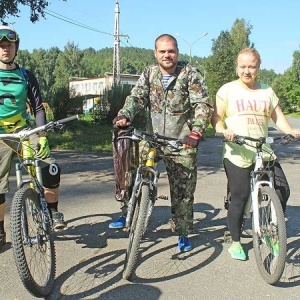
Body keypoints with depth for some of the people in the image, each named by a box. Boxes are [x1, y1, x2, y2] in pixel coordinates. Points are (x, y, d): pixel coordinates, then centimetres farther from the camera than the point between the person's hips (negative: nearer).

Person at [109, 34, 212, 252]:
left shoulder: (190, 74, -5)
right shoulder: (149, 74, 6)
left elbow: (202, 105, -12)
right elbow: (136, 97, -4)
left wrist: (195, 133, -26)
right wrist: (124, 116, -26)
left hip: (182, 142, -3)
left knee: (183, 190, 4)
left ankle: (183, 232, 21)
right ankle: (129, 214, 18)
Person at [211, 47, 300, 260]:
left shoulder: (267, 91, 13)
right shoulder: (228, 90, 4)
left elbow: (278, 117, 11)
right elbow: (216, 117, 1)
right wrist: (223, 130, -20)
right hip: (237, 154, -3)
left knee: (282, 190, -7)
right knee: (240, 198, -3)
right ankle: (236, 242, 17)